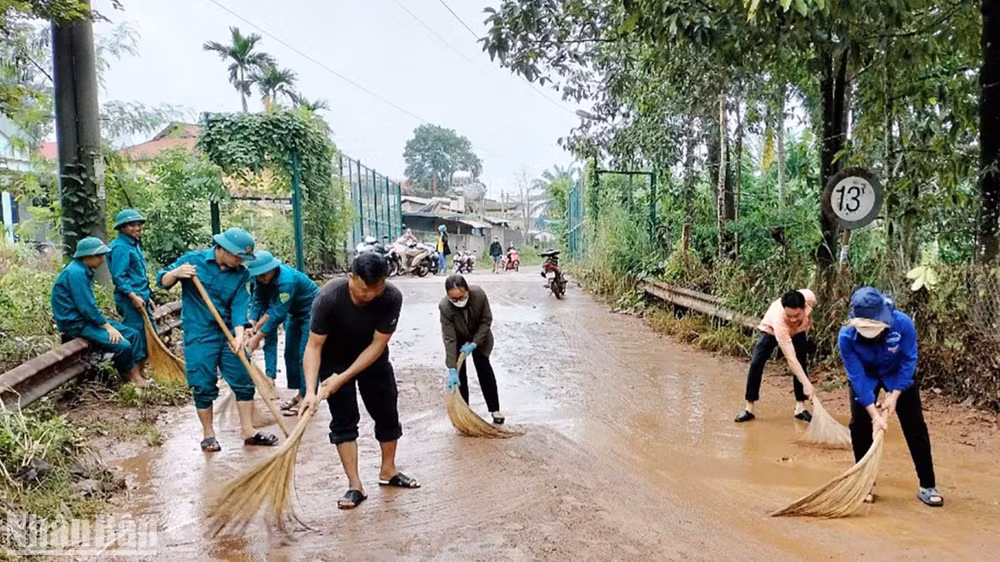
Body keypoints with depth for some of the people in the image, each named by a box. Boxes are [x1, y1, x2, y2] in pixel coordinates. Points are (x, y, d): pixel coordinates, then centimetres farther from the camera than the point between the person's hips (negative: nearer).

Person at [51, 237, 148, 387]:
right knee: (122, 345, -21)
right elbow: (86, 307, -23)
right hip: (76, 324, -10)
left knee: (133, 334, 3)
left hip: (88, 318, 10)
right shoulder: (76, 273, -21)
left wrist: (106, 323, 8)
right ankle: (131, 378, 5)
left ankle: (137, 376, -1)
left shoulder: (84, 270, 10)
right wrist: (107, 326, -17)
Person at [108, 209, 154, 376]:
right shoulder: (120, 247, -13)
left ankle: (141, 374, 23)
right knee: (136, 337, -4)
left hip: (141, 297, 10)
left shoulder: (135, 244, 16)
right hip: (130, 300, -10)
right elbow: (119, 277, -19)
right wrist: (133, 296, -23)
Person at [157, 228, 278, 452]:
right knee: (204, 386, 1)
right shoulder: (193, 260, -6)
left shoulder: (241, 274, 0)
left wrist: (239, 334, -23)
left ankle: (248, 431, 17)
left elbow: (239, 306, -8)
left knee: (244, 381, 5)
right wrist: (176, 273, -21)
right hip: (199, 335, -3)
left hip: (229, 335, 3)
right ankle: (208, 434, 19)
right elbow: (162, 280, 2)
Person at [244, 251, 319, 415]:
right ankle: (299, 393, 18)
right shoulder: (261, 278, -11)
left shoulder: (286, 280, -35)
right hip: (294, 312, 9)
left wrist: (257, 337, -28)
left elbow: (278, 313, -32)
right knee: (290, 353, 9)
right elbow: (258, 301, -6)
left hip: (311, 311, -9)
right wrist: (252, 325, -21)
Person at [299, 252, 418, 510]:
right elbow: (314, 346, -30)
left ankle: (388, 471, 28)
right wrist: (310, 390, -38)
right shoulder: (328, 297, -34)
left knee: (387, 414, 8)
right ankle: (355, 486, 2)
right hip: (334, 361, -2)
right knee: (343, 419, -6)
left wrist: (345, 376, -29)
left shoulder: (392, 297, -30)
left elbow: (377, 344, -25)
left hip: (372, 359, 2)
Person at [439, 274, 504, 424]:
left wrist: (474, 344, -26)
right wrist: (452, 370, -36)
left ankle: (495, 408, 12)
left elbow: (486, 320, -20)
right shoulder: (444, 307, -37)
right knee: (460, 373, -4)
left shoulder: (479, 294, -36)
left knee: (484, 368, 3)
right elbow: (449, 339, -34)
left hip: (479, 336, 1)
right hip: (458, 339, -1)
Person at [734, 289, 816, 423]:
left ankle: (800, 407, 5)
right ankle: (749, 408, -7)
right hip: (771, 329, -4)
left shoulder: (809, 297, -39)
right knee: (756, 364, -15)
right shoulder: (779, 321, -48)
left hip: (798, 331, 4)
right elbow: (791, 359, -48)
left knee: (801, 363, -8)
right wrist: (806, 383, -54)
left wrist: (808, 320, 1)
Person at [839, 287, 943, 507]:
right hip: (865, 376, 0)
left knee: (915, 426, 0)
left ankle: (927, 486, 13)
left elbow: (908, 362, -21)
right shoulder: (846, 336, -35)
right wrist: (874, 415, -30)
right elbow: (857, 377, -28)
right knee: (859, 426, -5)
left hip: (898, 375, 0)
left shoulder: (903, 324, -36)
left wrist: (894, 395, -24)